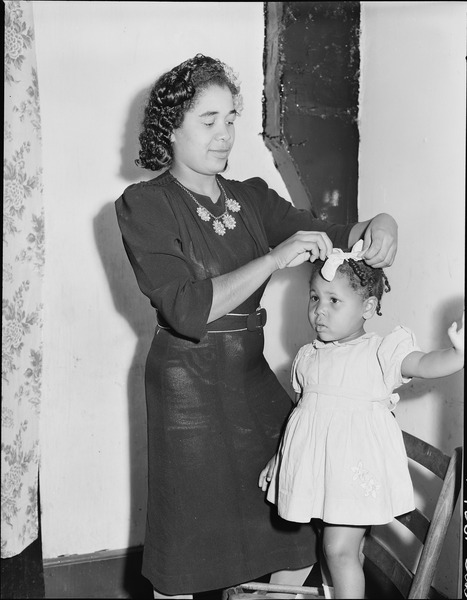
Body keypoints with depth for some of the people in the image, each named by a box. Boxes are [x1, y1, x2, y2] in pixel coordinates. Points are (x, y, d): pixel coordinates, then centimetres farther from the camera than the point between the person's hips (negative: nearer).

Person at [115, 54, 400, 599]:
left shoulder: (252, 197, 7)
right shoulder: (143, 205, -8)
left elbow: (326, 236, 4)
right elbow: (189, 310, -19)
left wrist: (376, 226, -18)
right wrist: (275, 257, -25)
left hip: (253, 372, 5)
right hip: (189, 382, -5)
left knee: (296, 529, 7)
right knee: (188, 537, 9)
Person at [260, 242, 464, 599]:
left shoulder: (381, 351, -8)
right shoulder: (308, 358, 9)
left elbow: (423, 364, -24)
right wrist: (277, 460, 21)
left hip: (356, 467, -6)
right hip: (316, 464, 6)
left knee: (340, 549, -4)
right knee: (333, 546, 16)